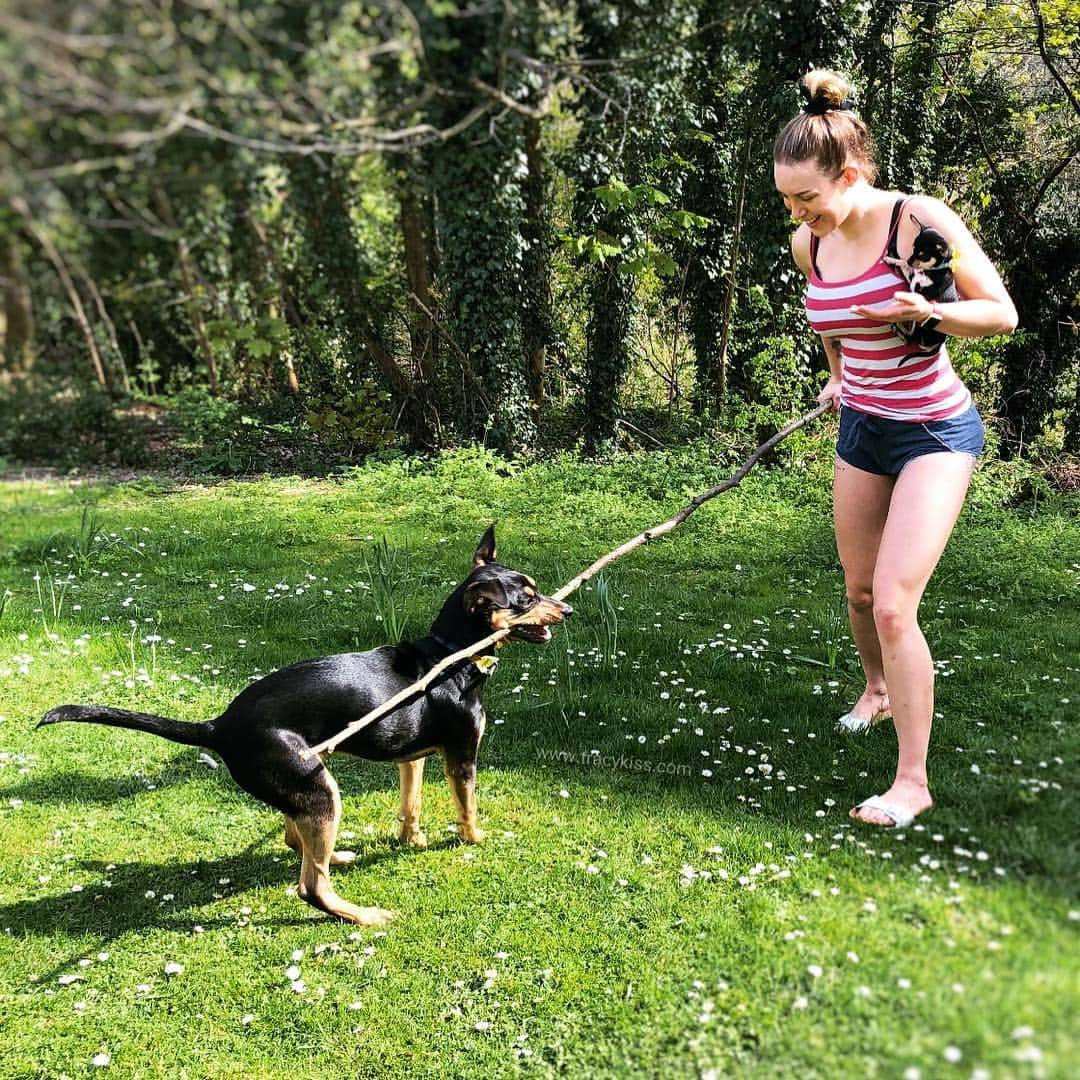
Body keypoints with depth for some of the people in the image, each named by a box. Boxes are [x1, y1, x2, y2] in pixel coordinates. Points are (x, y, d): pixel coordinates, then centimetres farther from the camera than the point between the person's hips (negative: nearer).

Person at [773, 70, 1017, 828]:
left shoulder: (920, 221, -20)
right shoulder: (808, 245, -3)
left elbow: (1003, 314, -14)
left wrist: (926, 312, -30)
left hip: (935, 431, -6)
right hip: (861, 426, 6)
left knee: (894, 604, -15)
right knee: (860, 591, 17)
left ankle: (913, 781, -2)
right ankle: (879, 692, 48)